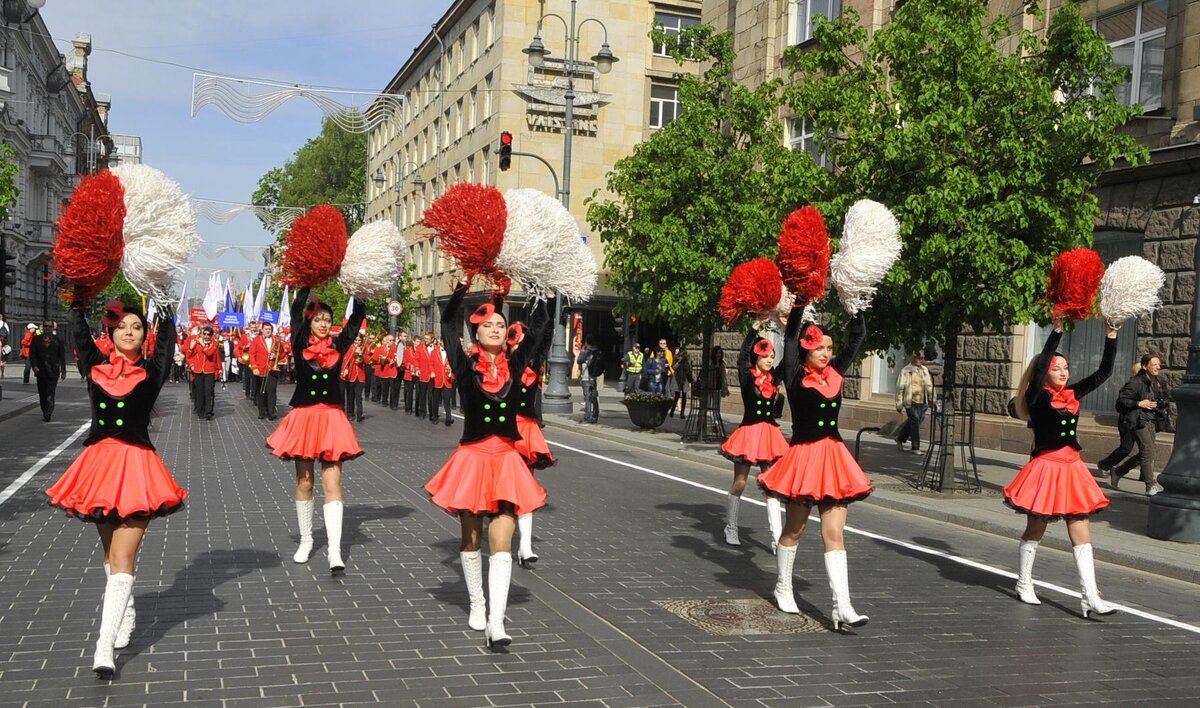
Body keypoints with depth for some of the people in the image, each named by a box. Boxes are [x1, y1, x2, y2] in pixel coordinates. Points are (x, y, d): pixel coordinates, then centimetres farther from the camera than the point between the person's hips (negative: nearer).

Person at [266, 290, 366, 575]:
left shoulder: (338, 346, 3)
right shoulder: (300, 345, 0)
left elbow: (357, 317, 0)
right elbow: (296, 311, -9)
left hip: (331, 418, 0)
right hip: (304, 417, 0)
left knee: (332, 484, -5)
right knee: (304, 482, 12)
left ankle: (335, 551, -10)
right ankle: (306, 540, 27)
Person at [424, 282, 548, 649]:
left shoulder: (514, 364, 2)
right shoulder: (466, 366, -3)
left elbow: (541, 327, 7)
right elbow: (448, 322, -5)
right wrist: (462, 287, -7)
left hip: (506, 459, 1)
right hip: (472, 457, -1)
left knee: (501, 542, -8)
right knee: (471, 537, 13)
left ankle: (495, 622, -12)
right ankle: (477, 605, 32)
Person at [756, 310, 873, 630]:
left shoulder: (835, 373, 7)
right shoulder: (796, 377, -6)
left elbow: (857, 336, 12)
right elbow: (791, 334, -12)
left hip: (834, 457, 4)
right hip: (804, 457, -4)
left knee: (834, 534, -1)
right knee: (794, 529, 12)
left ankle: (842, 607, -6)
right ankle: (783, 588, 33)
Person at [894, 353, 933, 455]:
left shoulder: (925, 371, 15)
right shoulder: (906, 371, -5)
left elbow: (929, 386, 22)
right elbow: (900, 388, -5)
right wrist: (899, 404, -8)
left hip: (923, 402, 6)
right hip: (911, 401, -6)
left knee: (911, 423, 12)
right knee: (915, 423, -7)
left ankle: (900, 439, 32)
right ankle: (916, 448, 0)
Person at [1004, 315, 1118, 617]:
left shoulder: (1073, 394, 8)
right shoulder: (1037, 397, -8)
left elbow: (1103, 372, 8)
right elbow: (1040, 365, -22)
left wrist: (1111, 338, -2)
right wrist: (1057, 331, -24)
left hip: (1072, 468, 5)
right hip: (1045, 468, -5)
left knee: (1081, 533, 0)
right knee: (1035, 531, 8)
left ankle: (1090, 596, -1)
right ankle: (1024, 584, 25)